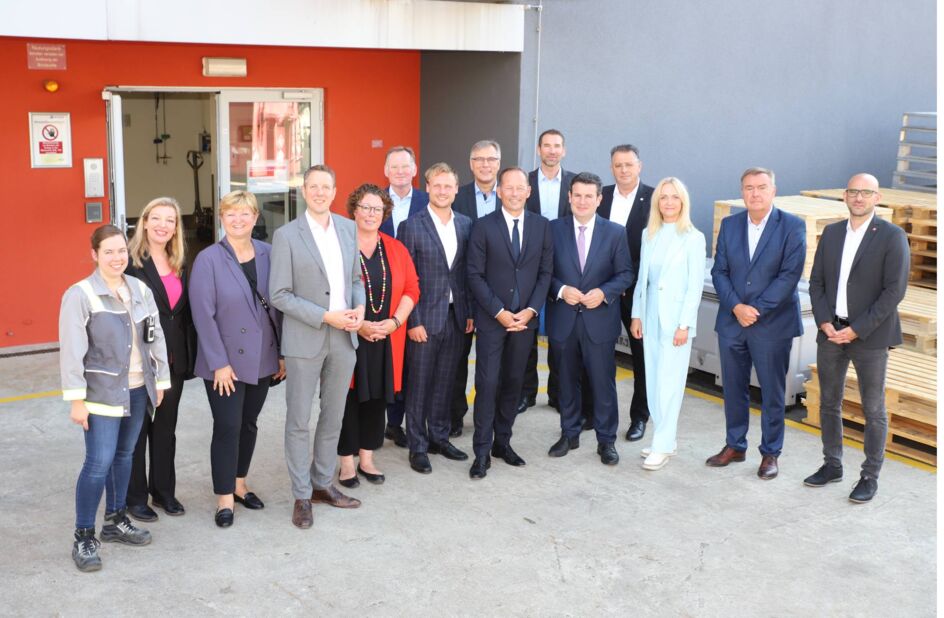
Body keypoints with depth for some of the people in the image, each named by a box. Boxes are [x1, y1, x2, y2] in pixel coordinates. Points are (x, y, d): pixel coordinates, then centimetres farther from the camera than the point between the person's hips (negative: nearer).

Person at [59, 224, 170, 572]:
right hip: (102, 393, -6)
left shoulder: (140, 290, 4)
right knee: (99, 463, -8)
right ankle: (83, 538, 4)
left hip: (138, 390, 6)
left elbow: (156, 337, 11)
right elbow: (72, 351, -13)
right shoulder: (80, 295, -12)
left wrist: (160, 380, 11)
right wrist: (77, 399, -15)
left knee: (124, 455, 15)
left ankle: (116, 521, 30)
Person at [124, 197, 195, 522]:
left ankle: (164, 490, 28)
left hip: (173, 360, 6)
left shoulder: (179, 264, 9)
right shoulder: (131, 261, -11)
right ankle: (135, 497, 18)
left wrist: (190, 356, 8)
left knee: (166, 428, 15)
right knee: (137, 428, 7)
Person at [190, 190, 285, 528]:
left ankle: (239, 484, 32)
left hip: (262, 359, 4)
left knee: (249, 424, 15)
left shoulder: (268, 255, 1)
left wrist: (283, 352, 3)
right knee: (227, 427, -1)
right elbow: (203, 314, -12)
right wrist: (219, 363, -15)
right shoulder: (208, 260, -9)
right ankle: (224, 499, 11)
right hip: (226, 362, -4)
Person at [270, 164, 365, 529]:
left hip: (344, 337, 5)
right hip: (305, 340, -5)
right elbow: (279, 295, -10)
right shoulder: (287, 236, -9)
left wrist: (359, 307, -5)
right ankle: (302, 496, 15)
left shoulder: (349, 228, 6)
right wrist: (325, 317, -17)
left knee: (333, 416, 14)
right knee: (299, 420, 4)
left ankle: (322, 484, 29)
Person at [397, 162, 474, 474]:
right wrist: (413, 321, -12)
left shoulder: (466, 225, 7)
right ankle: (418, 446, 15)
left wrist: (470, 312, 4)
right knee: (419, 384, 4)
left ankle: (439, 437, 28)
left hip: (456, 316, 4)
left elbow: (470, 272, 10)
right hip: (425, 318, -4)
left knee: (445, 382, 14)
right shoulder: (411, 226, -7)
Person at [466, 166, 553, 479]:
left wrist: (531, 310, -7)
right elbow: (475, 275, -6)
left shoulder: (541, 226, 5)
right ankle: (482, 451, 3)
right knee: (487, 383, -4)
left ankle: (502, 441, 23)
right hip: (491, 318, -3)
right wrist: (499, 312, -12)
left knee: (513, 382, 11)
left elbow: (545, 272, 4)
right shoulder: (484, 226, -4)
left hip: (525, 318, 3)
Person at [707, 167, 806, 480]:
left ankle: (770, 452, 19)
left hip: (773, 323, -3)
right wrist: (736, 306, -12)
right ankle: (734, 446, 26)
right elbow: (719, 271, 3)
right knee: (733, 388, 12)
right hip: (732, 321, 4)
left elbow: (790, 274, -12)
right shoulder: (729, 225, 6)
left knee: (772, 392, 6)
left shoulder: (792, 226, -6)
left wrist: (757, 310, -16)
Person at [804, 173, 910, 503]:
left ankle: (870, 476, 16)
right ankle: (832, 465, 29)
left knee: (873, 410, 4)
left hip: (870, 337, -5)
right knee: (829, 404, 14)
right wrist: (825, 322, -6)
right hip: (831, 332, 5)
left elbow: (895, 290, -12)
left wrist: (857, 330, -15)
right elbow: (816, 282, 9)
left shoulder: (892, 237, -7)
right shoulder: (831, 233, 8)